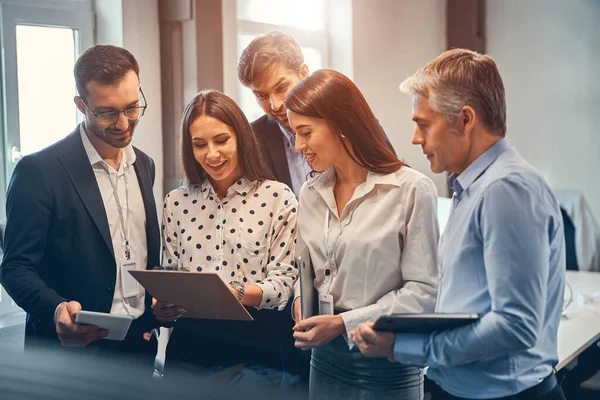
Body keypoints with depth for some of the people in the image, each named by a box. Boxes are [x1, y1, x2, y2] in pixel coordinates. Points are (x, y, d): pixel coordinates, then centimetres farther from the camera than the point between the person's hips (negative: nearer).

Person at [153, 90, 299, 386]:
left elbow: (284, 281, -7)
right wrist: (163, 306, -12)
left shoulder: (277, 198, -3)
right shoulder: (176, 203, 7)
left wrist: (237, 293, -25)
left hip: (256, 345, -2)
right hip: (190, 345, 3)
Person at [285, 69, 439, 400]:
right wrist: (302, 298, -5)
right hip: (326, 359, 5)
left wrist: (343, 323, -17)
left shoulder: (412, 189, -13)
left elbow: (423, 290, -14)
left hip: (387, 364, -5)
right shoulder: (310, 194, 6)